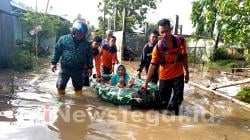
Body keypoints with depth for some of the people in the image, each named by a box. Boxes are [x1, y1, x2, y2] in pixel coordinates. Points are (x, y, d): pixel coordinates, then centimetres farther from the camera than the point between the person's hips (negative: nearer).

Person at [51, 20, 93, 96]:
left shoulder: (86, 43, 1)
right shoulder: (63, 39, -4)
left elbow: (89, 56, 9)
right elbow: (57, 51, 2)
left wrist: (89, 67, 8)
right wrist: (54, 63, 1)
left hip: (78, 70, 1)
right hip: (65, 68, -1)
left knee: (78, 87, 13)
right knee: (60, 86, 6)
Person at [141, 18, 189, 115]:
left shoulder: (180, 41, -12)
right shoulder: (158, 47, -17)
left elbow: (184, 57, 2)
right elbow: (153, 65, -15)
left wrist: (187, 72, 8)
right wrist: (146, 82, -15)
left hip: (178, 75, 1)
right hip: (164, 77, -1)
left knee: (178, 99, 9)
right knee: (163, 102, 9)